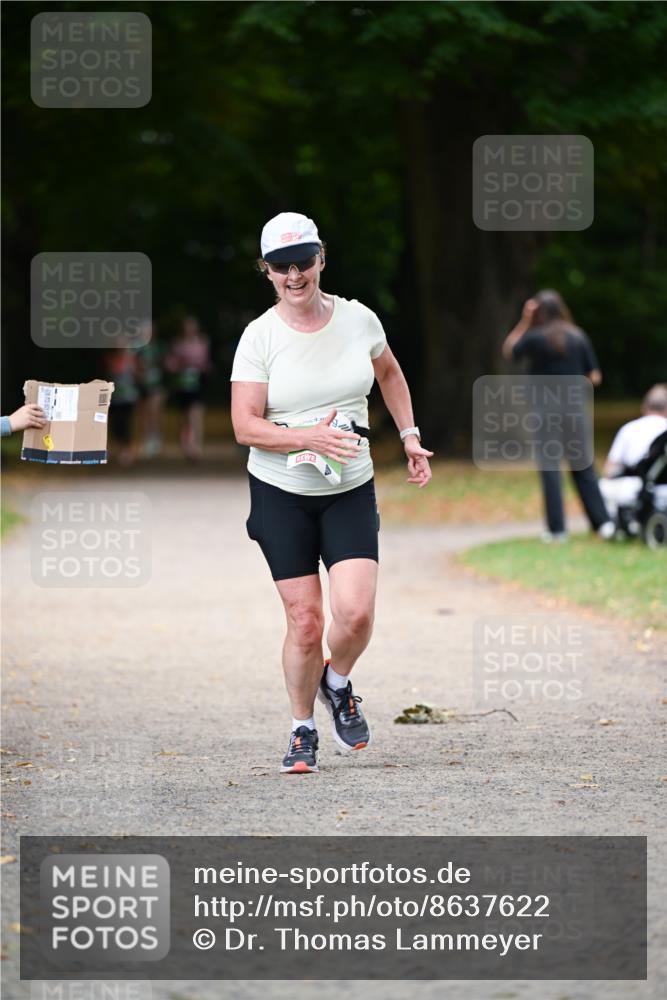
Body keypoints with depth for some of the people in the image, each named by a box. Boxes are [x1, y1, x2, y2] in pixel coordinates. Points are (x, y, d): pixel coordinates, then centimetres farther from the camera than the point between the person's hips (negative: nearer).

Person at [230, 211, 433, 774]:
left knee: (355, 612, -15)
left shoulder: (357, 319, 0)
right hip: (281, 494, -2)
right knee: (305, 622, -4)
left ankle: (338, 685, 18)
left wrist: (410, 436, 15)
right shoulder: (260, 337, -8)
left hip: (350, 491, 2)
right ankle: (303, 732, 17)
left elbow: (389, 373, 21)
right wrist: (311, 438, -24)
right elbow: (245, 426, -11)